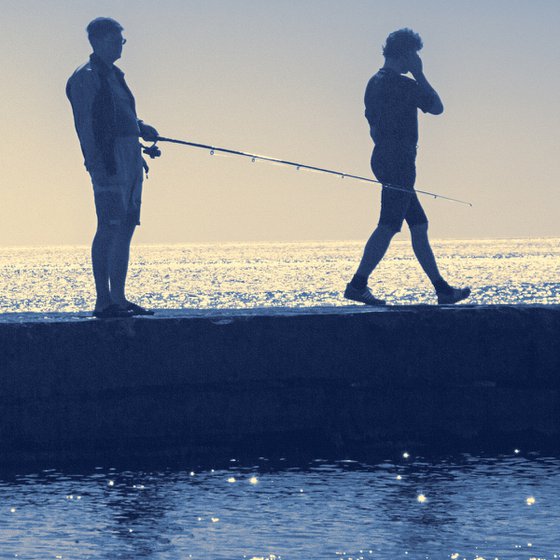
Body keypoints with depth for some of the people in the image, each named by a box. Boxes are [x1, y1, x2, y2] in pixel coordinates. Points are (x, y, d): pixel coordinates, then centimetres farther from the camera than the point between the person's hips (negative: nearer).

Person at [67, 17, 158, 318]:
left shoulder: (114, 75, 21)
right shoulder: (86, 77, -8)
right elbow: (85, 124, -14)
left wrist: (140, 128, 12)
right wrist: (98, 164, -22)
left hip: (131, 158, 10)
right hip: (109, 157, -10)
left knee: (127, 226, 8)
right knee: (110, 227, -12)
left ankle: (119, 299, 10)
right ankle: (103, 301, -13)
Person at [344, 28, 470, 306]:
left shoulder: (374, 83, 15)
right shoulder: (403, 84, -13)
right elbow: (437, 107, -5)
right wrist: (419, 74, -1)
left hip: (383, 158, 10)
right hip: (399, 161, -10)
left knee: (419, 224, 10)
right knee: (388, 226, -10)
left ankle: (442, 289, 11)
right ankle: (358, 284, -15)